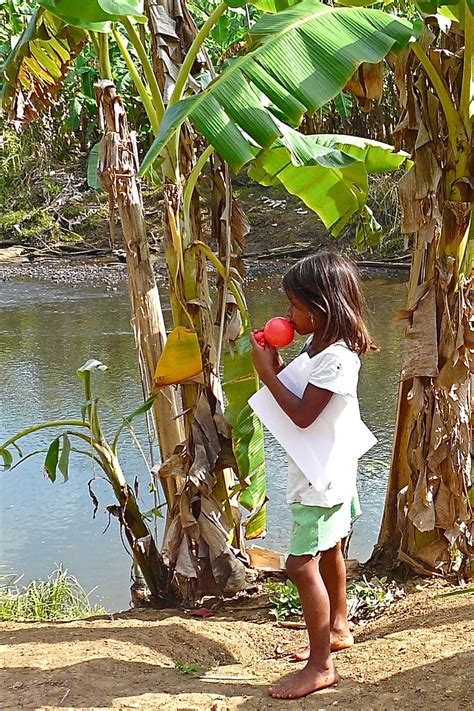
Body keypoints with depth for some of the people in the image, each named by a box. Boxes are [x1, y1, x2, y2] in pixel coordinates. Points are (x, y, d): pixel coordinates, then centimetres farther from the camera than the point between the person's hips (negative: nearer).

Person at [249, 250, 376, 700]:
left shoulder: (337, 356, -23)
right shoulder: (316, 346, 7)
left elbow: (303, 414, -25)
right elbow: (297, 395, 12)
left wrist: (267, 372, -19)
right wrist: (275, 364, -3)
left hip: (324, 477, -10)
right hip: (322, 473, 10)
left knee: (302, 564, -13)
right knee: (328, 551, 25)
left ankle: (320, 666, -6)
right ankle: (337, 628, 44)